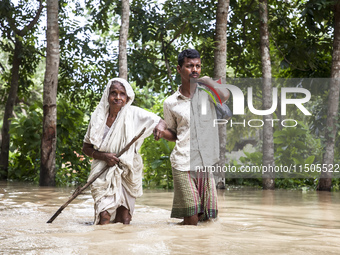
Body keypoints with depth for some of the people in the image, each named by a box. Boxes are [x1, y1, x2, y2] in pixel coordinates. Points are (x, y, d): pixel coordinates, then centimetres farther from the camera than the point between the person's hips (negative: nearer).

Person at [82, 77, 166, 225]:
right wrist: (103, 156, -15)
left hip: (127, 173, 0)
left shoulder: (133, 113, -7)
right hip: (104, 173, 0)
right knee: (104, 219, -12)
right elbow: (86, 147, 3)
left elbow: (160, 122, -3)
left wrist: (160, 126, -28)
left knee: (124, 221, 0)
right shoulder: (98, 117, -3)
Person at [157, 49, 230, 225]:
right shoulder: (170, 103, 8)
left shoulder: (207, 92, 6)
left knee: (206, 218, 4)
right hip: (183, 164, -1)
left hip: (208, 164, 1)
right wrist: (161, 132, -3)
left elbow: (225, 96, -17)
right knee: (191, 220, -7)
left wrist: (207, 80, -2)